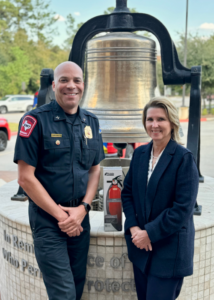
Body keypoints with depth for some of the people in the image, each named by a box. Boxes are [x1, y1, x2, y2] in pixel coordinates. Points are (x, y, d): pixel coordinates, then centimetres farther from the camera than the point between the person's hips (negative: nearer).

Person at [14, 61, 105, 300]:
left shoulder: (91, 122, 6)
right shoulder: (36, 120, -11)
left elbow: (95, 169, 9)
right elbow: (25, 177, -12)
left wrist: (83, 208, -6)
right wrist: (60, 214, -12)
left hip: (80, 218, 5)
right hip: (47, 220, -5)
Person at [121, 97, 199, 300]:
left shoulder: (184, 158, -13)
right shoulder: (140, 153, 4)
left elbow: (183, 208, -17)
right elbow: (127, 192, 7)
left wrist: (150, 233, -16)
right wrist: (133, 227, -7)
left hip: (169, 249, -5)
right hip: (140, 245, 5)